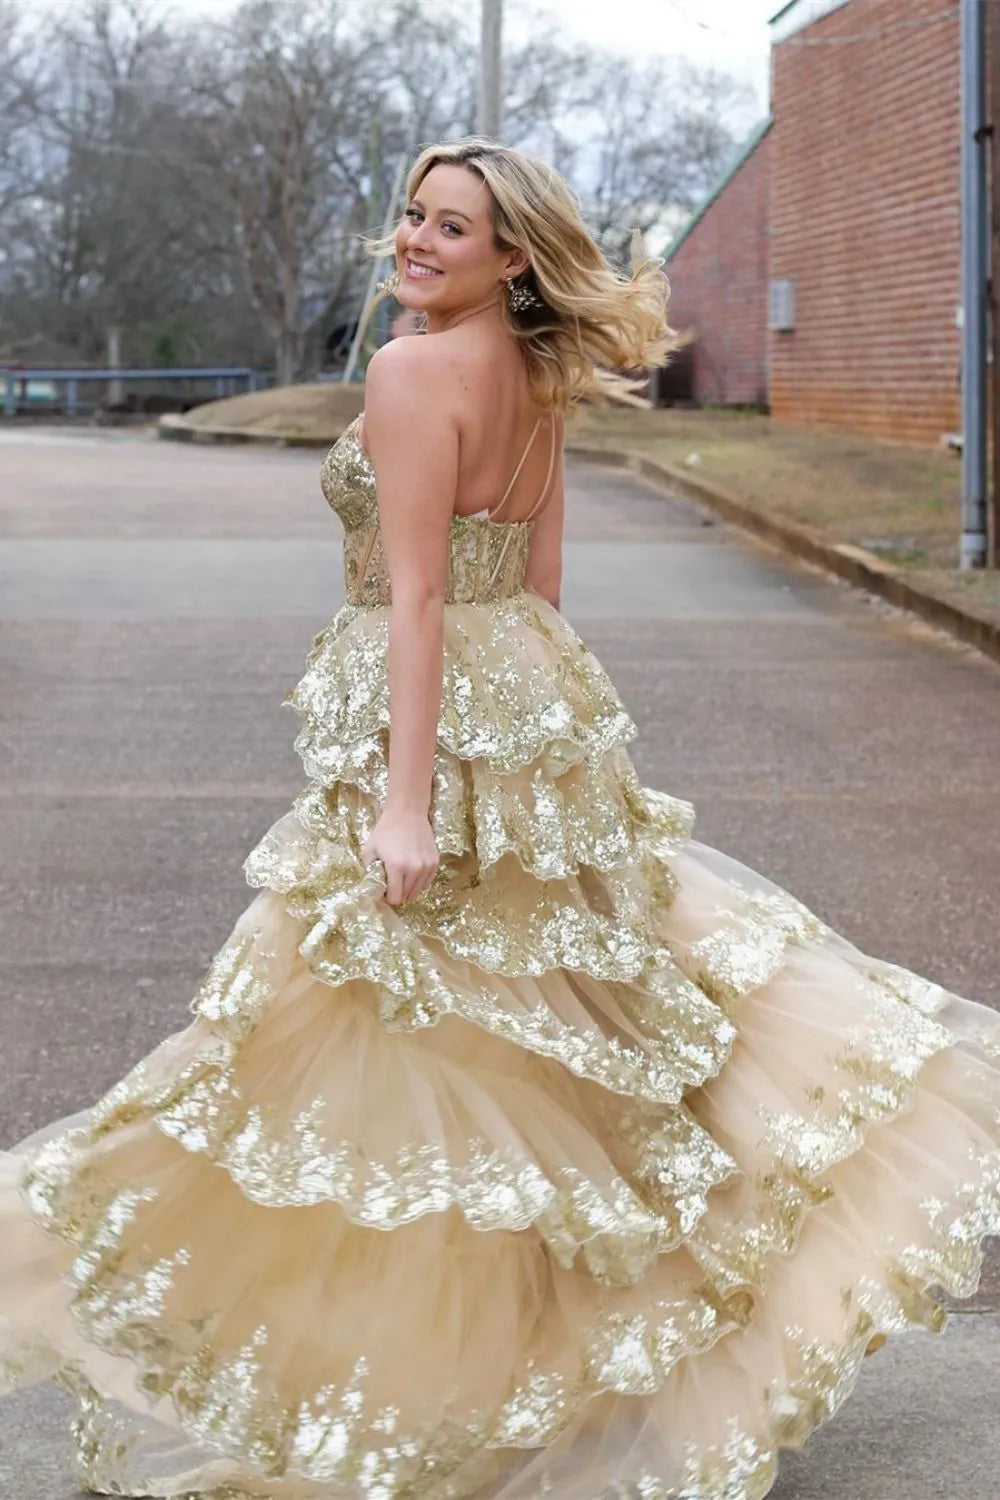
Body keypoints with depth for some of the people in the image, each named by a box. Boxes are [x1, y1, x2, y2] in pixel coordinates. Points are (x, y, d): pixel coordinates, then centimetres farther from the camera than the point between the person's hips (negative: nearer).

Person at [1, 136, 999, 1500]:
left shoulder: (417, 370, -16)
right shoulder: (539, 382, 9)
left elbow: (415, 596, -21)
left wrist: (405, 798, -22)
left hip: (438, 709, -9)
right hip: (534, 699, 9)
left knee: (404, 1041, 0)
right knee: (548, 998, 18)